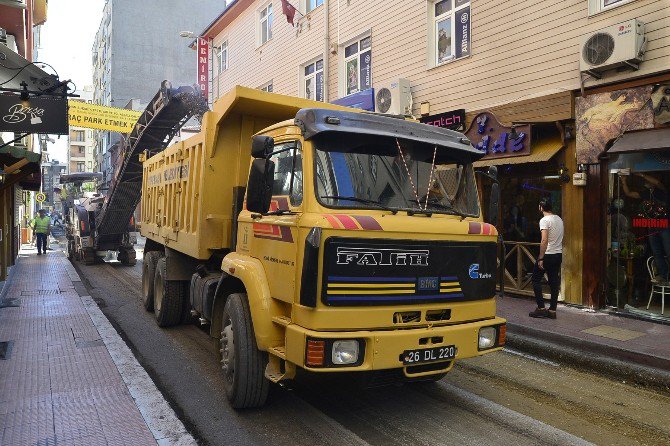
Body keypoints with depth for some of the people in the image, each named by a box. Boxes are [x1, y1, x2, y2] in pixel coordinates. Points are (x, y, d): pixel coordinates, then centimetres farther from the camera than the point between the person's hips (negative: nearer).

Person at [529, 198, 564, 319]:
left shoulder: (544, 220, -14)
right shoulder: (559, 219, 12)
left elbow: (544, 240, -22)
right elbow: (561, 239, 16)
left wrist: (540, 258, -19)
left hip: (548, 255, -7)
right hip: (558, 255, 8)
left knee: (536, 279, 5)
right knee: (554, 282, 9)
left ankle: (541, 308, 3)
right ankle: (552, 310, 11)